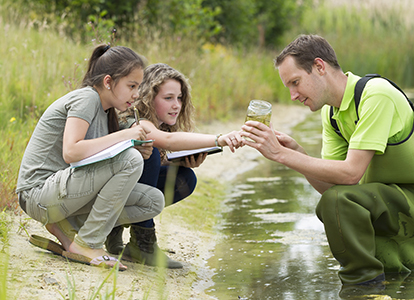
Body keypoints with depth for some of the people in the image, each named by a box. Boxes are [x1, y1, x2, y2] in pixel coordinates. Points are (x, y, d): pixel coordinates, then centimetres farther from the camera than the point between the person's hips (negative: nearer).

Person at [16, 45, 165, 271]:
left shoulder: (104, 110, 15)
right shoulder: (86, 98, -12)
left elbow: (93, 158, 10)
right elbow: (71, 152, -27)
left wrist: (137, 147, -5)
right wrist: (123, 135, -21)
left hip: (62, 191, 9)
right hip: (39, 193, -9)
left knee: (153, 202, -1)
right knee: (130, 160, -25)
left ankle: (66, 225, 3)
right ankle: (86, 245, -17)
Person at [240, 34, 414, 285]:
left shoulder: (376, 95, -22)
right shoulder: (331, 112, 6)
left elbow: (350, 173, -28)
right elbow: (329, 184, 2)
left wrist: (281, 154, -26)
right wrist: (295, 150, -14)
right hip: (389, 195, 9)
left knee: (338, 200, -26)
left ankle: (363, 283, -9)